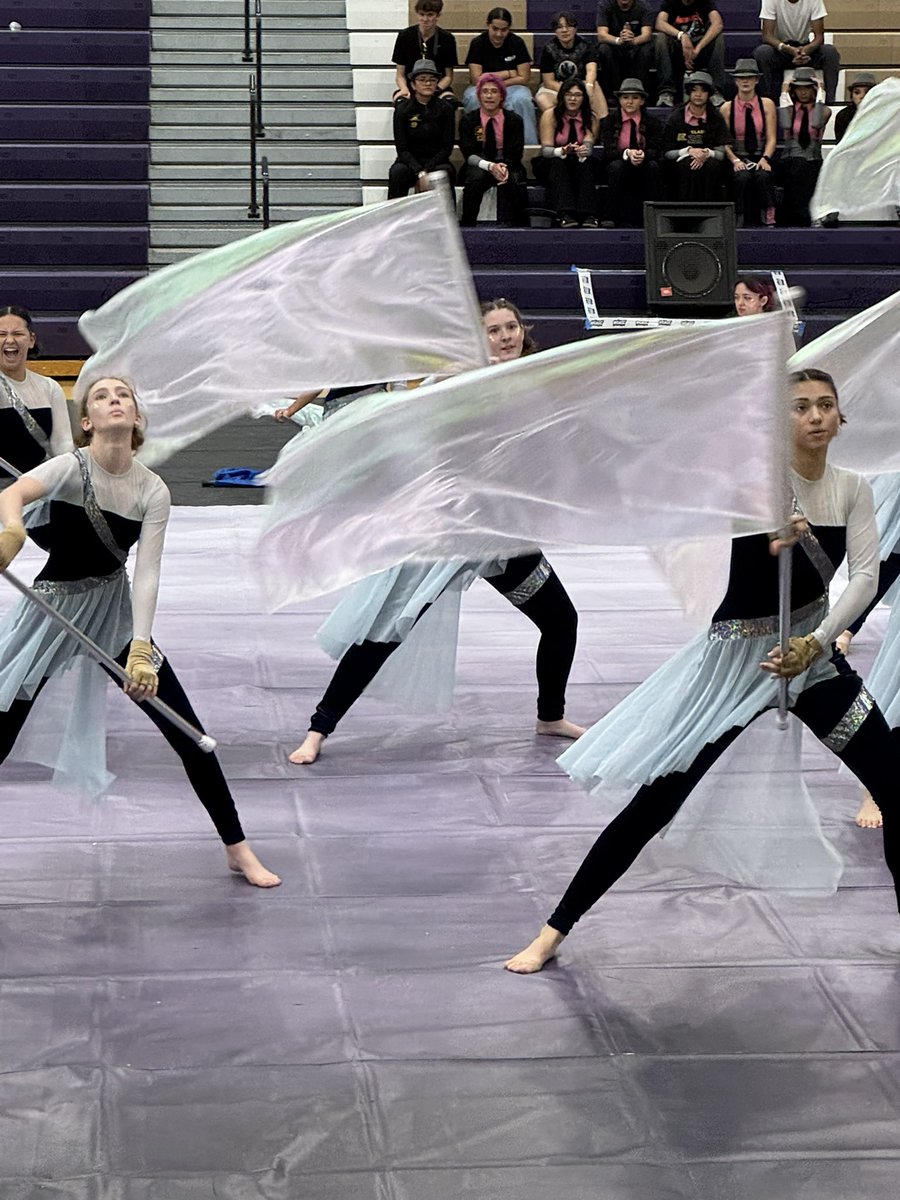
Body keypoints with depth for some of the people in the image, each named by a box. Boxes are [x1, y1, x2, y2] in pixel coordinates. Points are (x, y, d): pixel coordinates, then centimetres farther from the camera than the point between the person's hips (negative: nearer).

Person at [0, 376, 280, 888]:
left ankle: (238, 848, 14)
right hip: (54, 609, -3)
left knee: (189, 734, 0)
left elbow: (148, 572, -16)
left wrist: (140, 647, -31)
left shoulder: (153, 491, -9)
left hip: (115, 613, 3)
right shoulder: (72, 467, -19)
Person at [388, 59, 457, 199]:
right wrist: (419, 173, -22)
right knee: (397, 172, -31)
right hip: (410, 161, 0)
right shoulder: (402, 109, -1)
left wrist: (426, 171, -15)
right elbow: (402, 149, -6)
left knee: (445, 172, -32)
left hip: (436, 162, 0)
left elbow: (447, 147, -2)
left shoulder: (445, 109, 1)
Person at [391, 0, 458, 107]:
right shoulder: (405, 36, 1)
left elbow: (448, 76, 5)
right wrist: (404, 89, -20)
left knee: (451, 102, -35)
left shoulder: (447, 39, 1)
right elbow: (400, 75, 3)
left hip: (438, 85, 1)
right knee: (401, 101, -37)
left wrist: (435, 90, -16)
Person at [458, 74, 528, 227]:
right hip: (478, 167, 0)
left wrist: (504, 168, -27)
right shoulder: (468, 120, 2)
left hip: (507, 167, 0)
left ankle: (509, 223, -33)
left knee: (512, 180, -34)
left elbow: (515, 153, -3)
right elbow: (468, 154, -8)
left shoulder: (514, 120, 3)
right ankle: (467, 224, -28)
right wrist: (490, 166, -27)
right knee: (476, 177, -35)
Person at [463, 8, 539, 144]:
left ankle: (529, 146, -27)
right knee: (473, 99, -35)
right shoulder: (477, 43, -8)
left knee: (522, 100, -34)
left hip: (511, 87, 0)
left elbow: (524, 78, -7)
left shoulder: (517, 43, -5)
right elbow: (476, 79, -15)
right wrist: (508, 74, -11)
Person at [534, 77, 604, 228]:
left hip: (581, 166, 1)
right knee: (558, 162, -34)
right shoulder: (550, 116, -8)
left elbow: (589, 145, -17)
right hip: (551, 167, -1)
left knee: (585, 162, -31)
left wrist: (584, 151, -43)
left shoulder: (591, 118, -3)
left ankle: (588, 215, -45)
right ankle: (564, 214, -50)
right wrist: (562, 151, -40)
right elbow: (545, 149, -17)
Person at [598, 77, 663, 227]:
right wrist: (627, 153, -35)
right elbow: (608, 151, -13)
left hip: (643, 173, 1)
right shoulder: (610, 120, -2)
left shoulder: (652, 122, 1)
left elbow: (656, 150, -11)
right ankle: (611, 217, -30)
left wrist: (643, 155, -35)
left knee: (653, 165, -30)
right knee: (616, 165, -33)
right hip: (620, 172, -1)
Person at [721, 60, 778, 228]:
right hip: (738, 157, 0)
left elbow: (771, 138, 5)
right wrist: (735, 160, -16)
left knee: (763, 176, -33)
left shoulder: (767, 105, 9)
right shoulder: (727, 108, 7)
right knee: (743, 177, -33)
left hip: (761, 157, 0)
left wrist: (765, 159, -14)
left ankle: (768, 218, -29)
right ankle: (741, 219, -25)